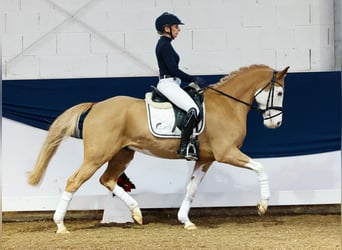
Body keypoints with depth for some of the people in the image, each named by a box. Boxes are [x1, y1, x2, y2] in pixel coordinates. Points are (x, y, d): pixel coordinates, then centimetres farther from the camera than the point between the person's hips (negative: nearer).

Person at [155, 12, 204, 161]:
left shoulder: (163, 44, 17)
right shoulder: (165, 45, -14)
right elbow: (174, 70, -18)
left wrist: (192, 80, 18)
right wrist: (193, 79, -11)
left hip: (170, 84, 11)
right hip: (168, 85, -11)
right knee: (193, 109, -27)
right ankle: (184, 147, -29)